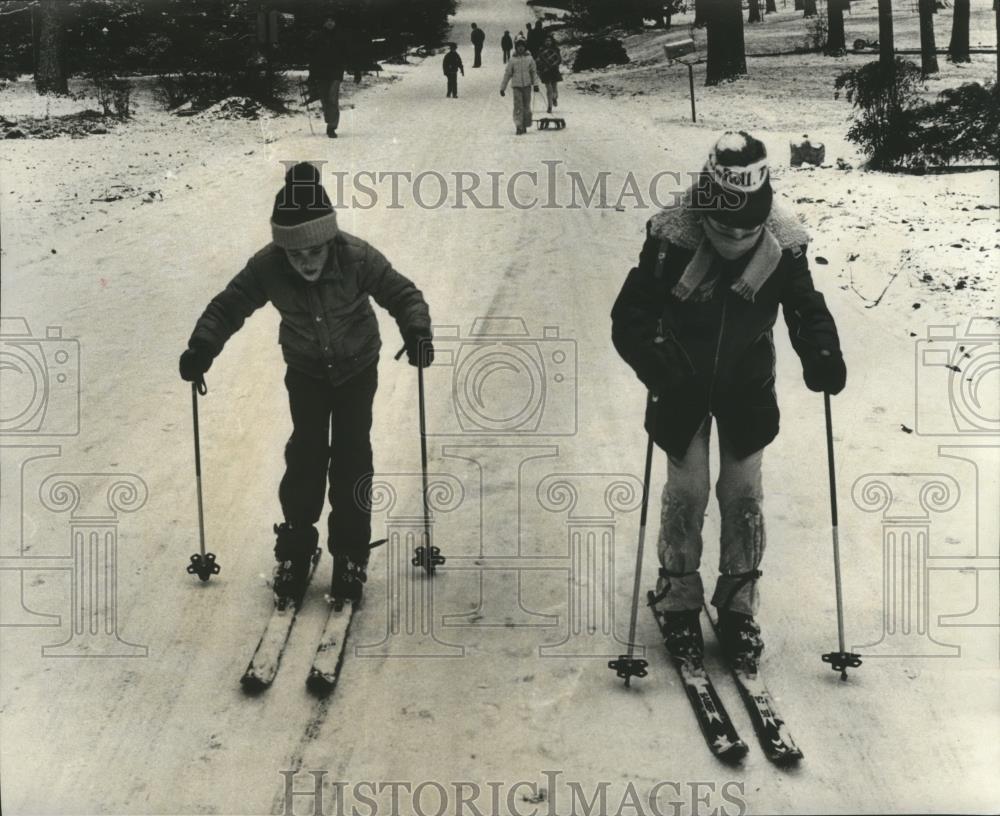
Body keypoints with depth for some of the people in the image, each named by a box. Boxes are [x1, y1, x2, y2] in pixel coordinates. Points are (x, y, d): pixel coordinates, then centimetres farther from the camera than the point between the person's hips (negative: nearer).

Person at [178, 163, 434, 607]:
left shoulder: (357, 257, -29)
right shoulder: (267, 266, -25)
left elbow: (402, 293, -20)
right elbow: (228, 305, -13)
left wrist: (416, 331, -38)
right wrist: (202, 346, -27)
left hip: (356, 366, -1)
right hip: (305, 370, 1)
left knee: (351, 454, -1)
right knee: (306, 451, -3)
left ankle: (350, 552, 12)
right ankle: (295, 548, 12)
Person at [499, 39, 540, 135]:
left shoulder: (529, 58, 4)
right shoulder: (513, 59, 2)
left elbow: (533, 72, 9)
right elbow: (507, 74, 6)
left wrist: (535, 84, -2)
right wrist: (502, 88, 7)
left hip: (527, 85, 2)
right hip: (516, 85, -2)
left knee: (526, 106, 6)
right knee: (518, 106, -10)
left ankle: (525, 126, 17)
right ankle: (519, 127, -11)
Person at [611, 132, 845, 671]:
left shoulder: (782, 246, -20)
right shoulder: (672, 240, -25)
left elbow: (806, 308, -7)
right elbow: (629, 317, -22)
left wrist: (822, 355, -28)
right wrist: (654, 363, -40)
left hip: (748, 389, 2)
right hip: (682, 388, -1)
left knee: (742, 494, 7)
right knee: (686, 492, 4)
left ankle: (738, 605, 22)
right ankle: (679, 601, 21)